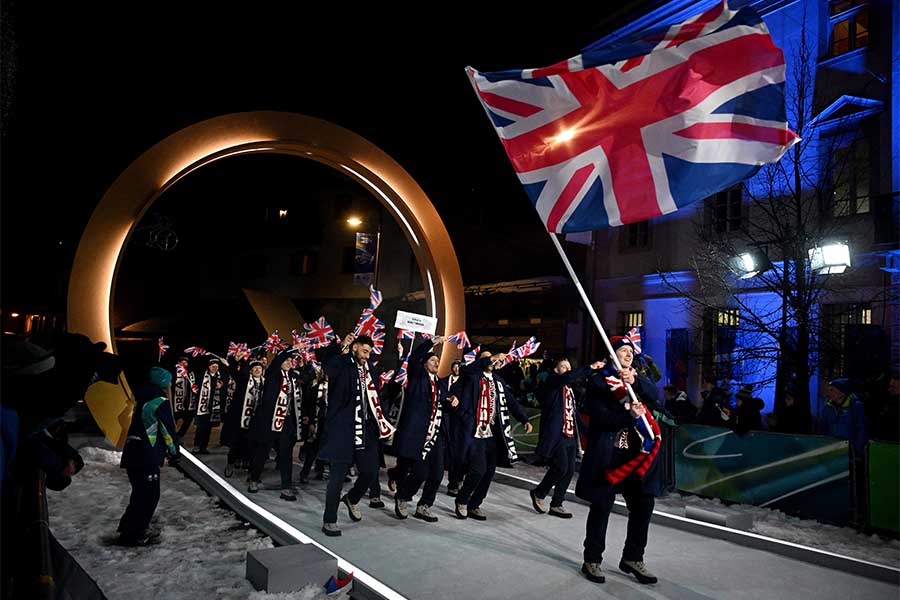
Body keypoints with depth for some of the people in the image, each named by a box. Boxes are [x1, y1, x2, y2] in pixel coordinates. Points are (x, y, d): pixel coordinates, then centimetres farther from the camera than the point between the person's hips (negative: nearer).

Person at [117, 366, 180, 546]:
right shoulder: (161, 402, -12)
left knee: (141, 493, 19)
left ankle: (136, 529, 27)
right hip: (147, 457, -9)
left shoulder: (141, 399, 14)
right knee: (149, 495, 0)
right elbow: (168, 430, -11)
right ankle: (132, 534, 6)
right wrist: (174, 451, 4)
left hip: (132, 454, 9)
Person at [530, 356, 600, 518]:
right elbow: (567, 377, -25)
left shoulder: (569, 388, 20)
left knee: (569, 471, 6)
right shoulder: (551, 381, -4)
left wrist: (586, 430, 12)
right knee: (561, 467, -12)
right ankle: (538, 493, 10)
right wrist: (590, 368, -24)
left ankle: (556, 505, 17)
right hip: (556, 434, -8)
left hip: (571, 435, 8)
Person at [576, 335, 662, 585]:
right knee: (602, 506, 1)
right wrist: (629, 415, -26)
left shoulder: (638, 379, 14)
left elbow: (654, 394, -7)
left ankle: (632, 558, 27)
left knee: (644, 504, 8)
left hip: (638, 453, 6)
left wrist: (635, 382, -24)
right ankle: (592, 561, 17)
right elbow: (600, 417, -14)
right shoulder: (599, 382, -3)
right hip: (608, 454, -5)